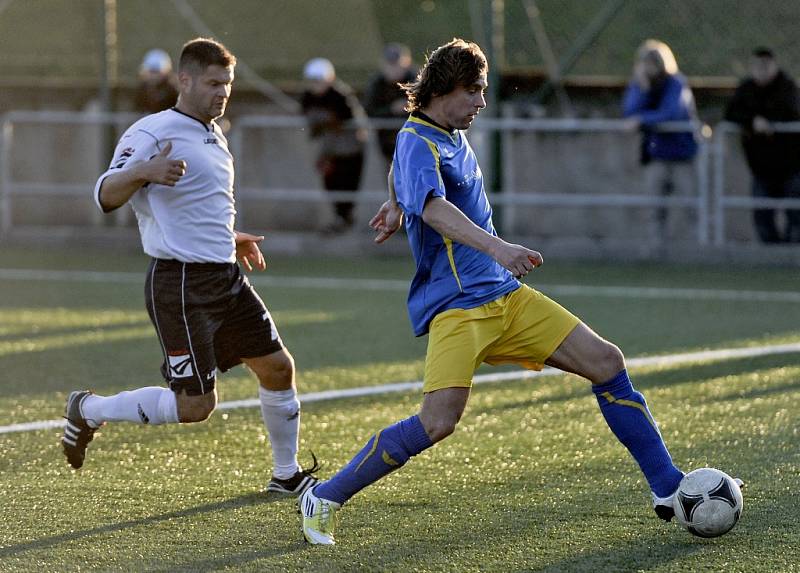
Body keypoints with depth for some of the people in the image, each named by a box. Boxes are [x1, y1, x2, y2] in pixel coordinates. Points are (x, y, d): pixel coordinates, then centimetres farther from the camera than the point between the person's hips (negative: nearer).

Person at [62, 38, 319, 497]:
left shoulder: (213, 136, 15)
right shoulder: (154, 133, -13)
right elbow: (106, 197, -24)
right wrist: (140, 171, -43)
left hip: (226, 278, 9)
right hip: (181, 284, -9)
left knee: (278, 368, 9)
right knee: (195, 405, -9)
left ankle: (287, 475, 25)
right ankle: (88, 411, 11)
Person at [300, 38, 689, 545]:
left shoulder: (452, 135, 14)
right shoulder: (419, 142, -15)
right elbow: (433, 207, -36)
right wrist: (497, 248, -49)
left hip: (505, 295, 9)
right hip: (455, 305, -9)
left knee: (606, 362, 1)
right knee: (439, 421, -25)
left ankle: (669, 489, 9)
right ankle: (324, 500, -9)